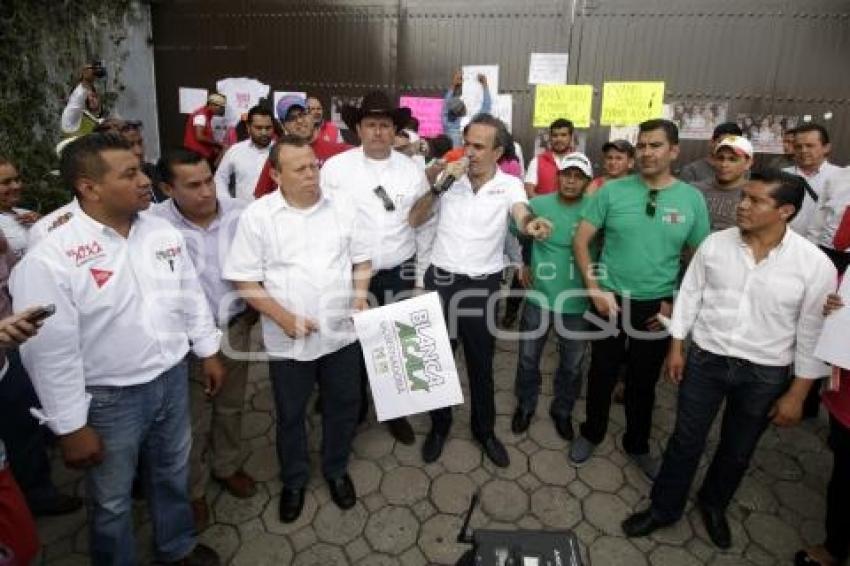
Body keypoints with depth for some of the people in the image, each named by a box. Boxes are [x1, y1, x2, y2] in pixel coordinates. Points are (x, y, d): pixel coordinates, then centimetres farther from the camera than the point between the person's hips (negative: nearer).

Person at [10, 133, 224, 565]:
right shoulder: (49, 259, -21)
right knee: (112, 501, 17)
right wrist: (71, 427, -13)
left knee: (173, 475, 25)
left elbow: (191, 296, 8)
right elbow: (51, 353, -18)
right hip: (109, 399, -5)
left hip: (172, 379, 5)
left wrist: (208, 351, 11)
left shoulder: (163, 232, -3)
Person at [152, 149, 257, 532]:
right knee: (193, 417, 13)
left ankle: (227, 466, 47)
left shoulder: (239, 212, -9)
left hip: (235, 327, 3)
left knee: (231, 405, 22)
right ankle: (192, 489, 37)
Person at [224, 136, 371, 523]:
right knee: (290, 414, 16)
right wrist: (284, 317, -17)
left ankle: (336, 470, 43)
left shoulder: (342, 207, -1)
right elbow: (244, 280, -9)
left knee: (343, 407, 17)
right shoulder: (257, 215, -10)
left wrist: (360, 296, -8)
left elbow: (362, 259, 8)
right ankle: (294, 480, 41)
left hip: (342, 333, 3)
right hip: (289, 340, -2)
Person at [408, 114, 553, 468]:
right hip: (441, 280, 2)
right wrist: (439, 186, -14)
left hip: (483, 286, -1)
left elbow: (522, 215, -25)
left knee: (481, 363, 13)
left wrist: (533, 224, -50)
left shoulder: (509, 185, -5)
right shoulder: (450, 179, 0)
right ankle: (439, 424, 36)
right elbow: (414, 220, 0)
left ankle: (484, 429, 35)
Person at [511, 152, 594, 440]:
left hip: (577, 301, 0)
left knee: (572, 364, 15)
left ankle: (562, 410, 38)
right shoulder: (537, 205, -5)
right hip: (539, 296, 1)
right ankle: (525, 405, 37)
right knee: (528, 357, 14)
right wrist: (521, 263, 3)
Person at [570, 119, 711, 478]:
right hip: (611, 299, -1)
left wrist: (678, 303, -2)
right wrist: (594, 289, -12)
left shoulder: (692, 199, -4)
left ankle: (637, 445, 38)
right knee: (602, 373, 14)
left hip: (658, 305, 1)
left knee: (644, 380, 16)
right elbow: (581, 240, -6)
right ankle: (591, 434, 37)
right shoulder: (612, 191, -8)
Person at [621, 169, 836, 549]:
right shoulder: (715, 244, -8)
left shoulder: (815, 264, -13)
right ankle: (664, 508, 31)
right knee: (685, 441, 10)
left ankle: (714, 505, 45)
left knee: (737, 451, 18)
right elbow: (689, 296, 2)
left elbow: (812, 333, -7)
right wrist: (676, 348, 2)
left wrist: (797, 394, -5)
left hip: (765, 373, 0)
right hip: (705, 358, 1)